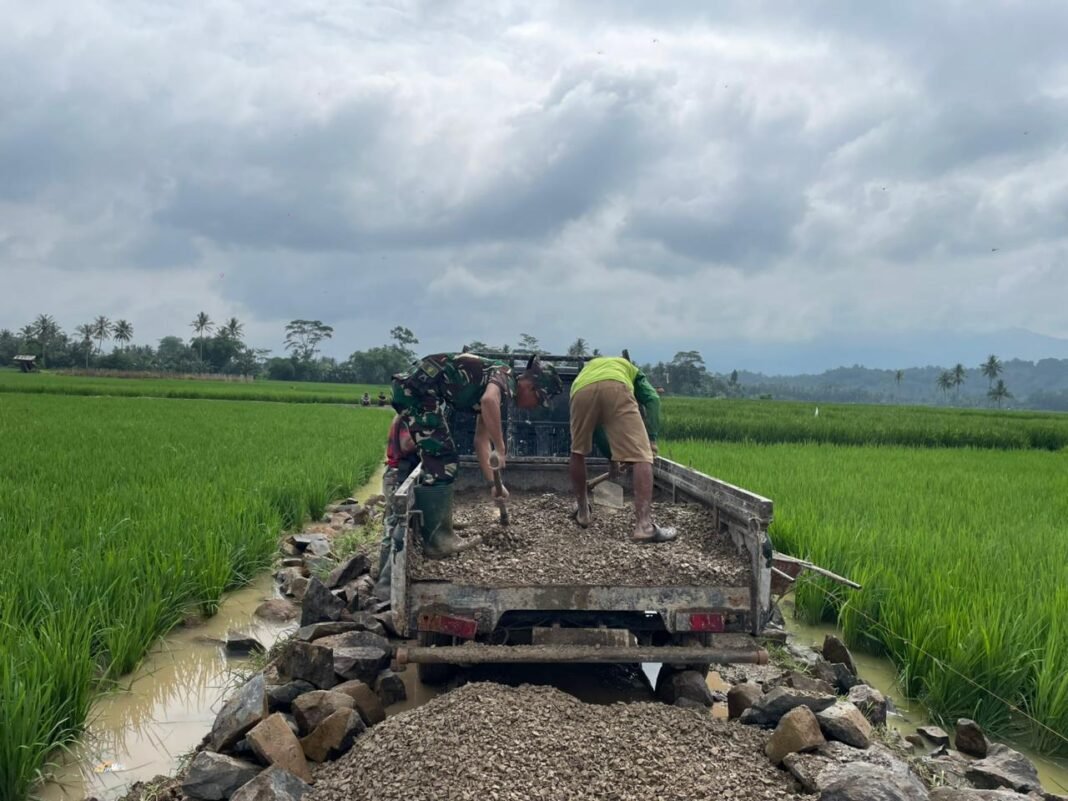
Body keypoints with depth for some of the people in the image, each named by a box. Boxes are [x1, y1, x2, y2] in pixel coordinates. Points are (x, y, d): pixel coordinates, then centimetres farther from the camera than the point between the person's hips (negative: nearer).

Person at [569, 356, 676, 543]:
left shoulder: (587, 367, 48)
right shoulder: (628, 367, 42)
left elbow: (594, 427, 47)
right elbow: (652, 399, 21)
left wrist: (611, 456, 53)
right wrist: (650, 436, 21)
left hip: (581, 391, 3)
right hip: (616, 388, -3)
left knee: (578, 451, 26)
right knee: (641, 456, -2)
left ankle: (582, 512, 35)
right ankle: (644, 526, -14)